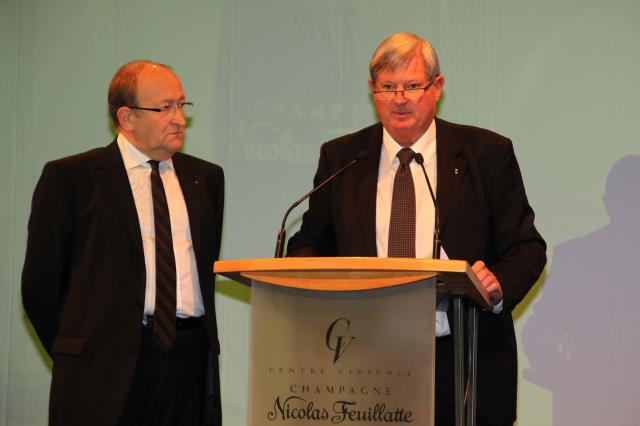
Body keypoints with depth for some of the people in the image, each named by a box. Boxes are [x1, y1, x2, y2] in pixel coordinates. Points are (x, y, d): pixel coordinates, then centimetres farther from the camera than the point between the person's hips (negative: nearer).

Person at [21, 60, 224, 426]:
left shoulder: (206, 177, 15)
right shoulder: (70, 177, 1)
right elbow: (40, 281, 2)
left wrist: (199, 338, 10)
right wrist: (74, 352, 4)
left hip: (191, 359, 3)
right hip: (105, 366, -3)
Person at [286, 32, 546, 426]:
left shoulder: (487, 153, 2)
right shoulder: (340, 158, 9)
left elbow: (526, 246, 2)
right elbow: (312, 242, 15)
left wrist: (500, 284, -19)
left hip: (463, 364, -1)